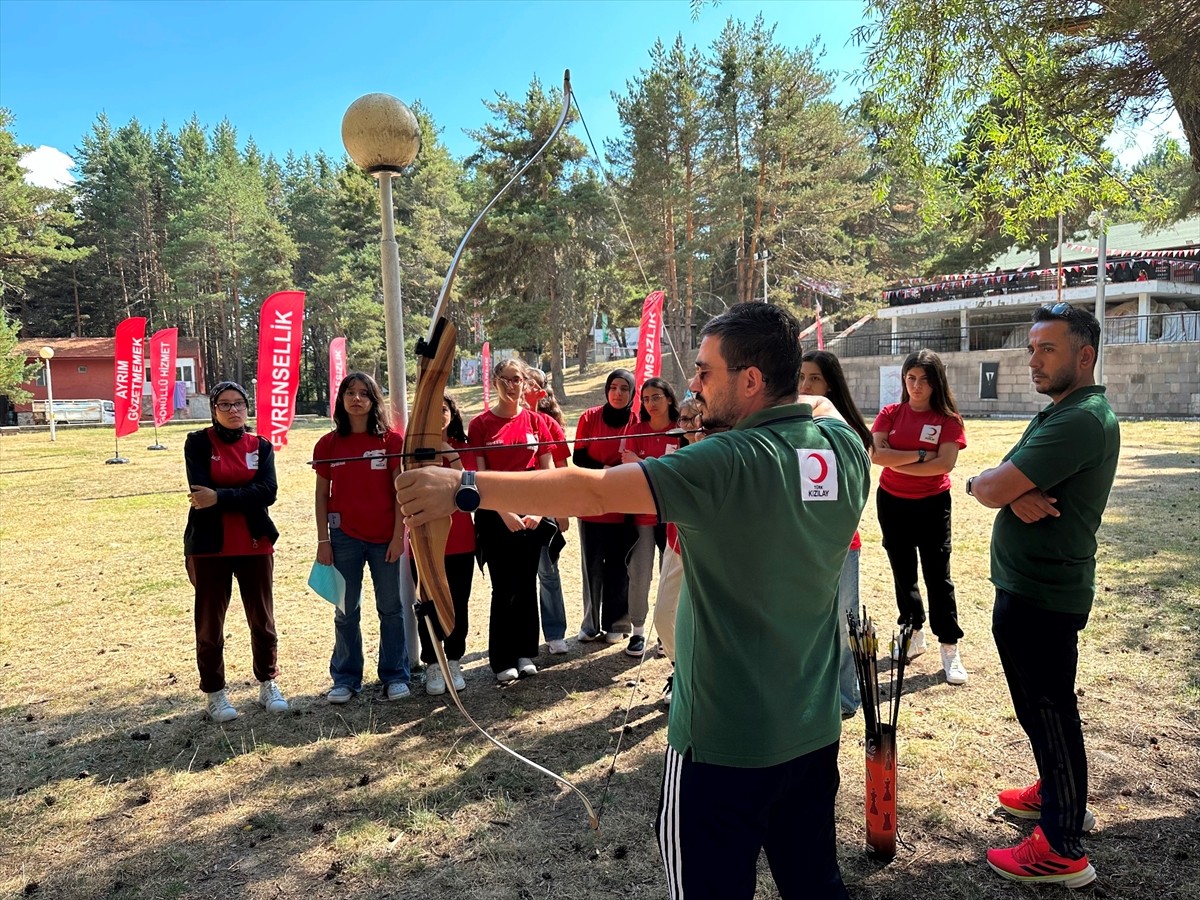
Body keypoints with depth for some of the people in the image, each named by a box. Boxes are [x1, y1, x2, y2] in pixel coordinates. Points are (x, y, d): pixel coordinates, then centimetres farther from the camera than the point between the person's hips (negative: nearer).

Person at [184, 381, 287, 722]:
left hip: (255, 544, 2)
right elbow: (200, 493, -14)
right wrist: (244, 498, -13)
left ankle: (268, 684, 24)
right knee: (209, 623, 6)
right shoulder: (198, 443, 0)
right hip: (209, 546, -2)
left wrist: (220, 497, -18)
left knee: (262, 619, 9)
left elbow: (267, 492, -10)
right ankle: (214, 693, 19)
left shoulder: (261, 446, 6)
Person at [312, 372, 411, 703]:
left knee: (391, 608, 7)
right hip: (345, 537, 1)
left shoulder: (391, 440, -2)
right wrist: (323, 539, 1)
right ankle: (345, 679, 22)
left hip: (385, 537, -1)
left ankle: (395, 676, 20)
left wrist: (399, 535, -7)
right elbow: (322, 495, 5)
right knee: (347, 611, 10)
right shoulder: (328, 444, 2)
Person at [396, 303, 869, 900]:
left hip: (727, 739, -7)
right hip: (816, 731, 7)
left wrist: (462, 489, -24)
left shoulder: (730, 463, -24)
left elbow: (591, 492, -28)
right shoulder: (845, 446, -4)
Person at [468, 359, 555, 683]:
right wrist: (505, 513, -13)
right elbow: (480, 475, -7)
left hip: (531, 515, 3)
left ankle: (525, 653, 23)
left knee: (527, 585, 10)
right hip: (495, 516, -3)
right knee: (505, 589, 1)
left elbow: (548, 469, 4)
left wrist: (539, 510, -7)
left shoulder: (534, 421, 4)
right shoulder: (481, 424, -3)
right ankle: (502, 660, 14)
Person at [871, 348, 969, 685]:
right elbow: (875, 454, -15)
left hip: (932, 505, -3)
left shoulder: (947, 419, -8)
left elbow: (946, 463, -20)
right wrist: (920, 455, -19)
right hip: (892, 503, 3)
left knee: (938, 575, 1)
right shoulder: (890, 414, -2)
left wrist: (896, 462, -16)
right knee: (903, 572, 14)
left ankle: (950, 650, 11)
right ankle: (914, 635, 31)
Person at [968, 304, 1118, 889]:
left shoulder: (1081, 420, -22)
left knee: (1047, 711, 1)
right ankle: (1058, 793, 43)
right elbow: (999, 487, 5)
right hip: (1033, 585, 10)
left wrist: (982, 481, -7)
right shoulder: (1063, 412, 13)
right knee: (1043, 706, 24)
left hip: (1041, 596, -10)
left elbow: (989, 489, -29)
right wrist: (1016, 492, -16)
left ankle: (1063, 850, 15)